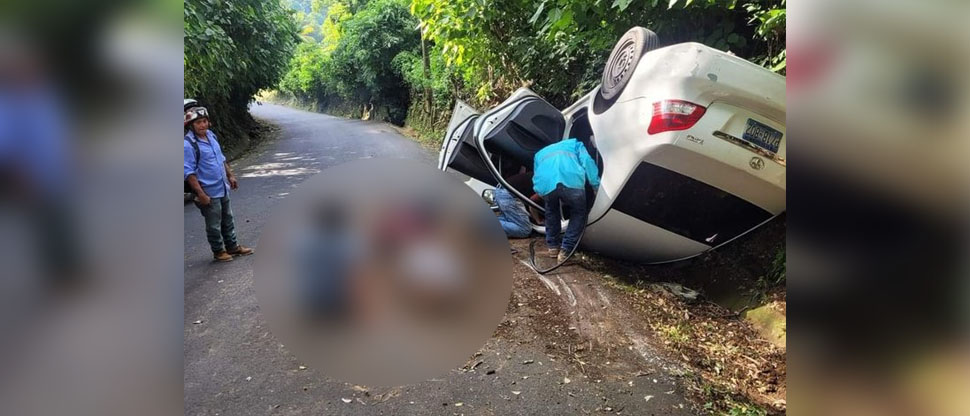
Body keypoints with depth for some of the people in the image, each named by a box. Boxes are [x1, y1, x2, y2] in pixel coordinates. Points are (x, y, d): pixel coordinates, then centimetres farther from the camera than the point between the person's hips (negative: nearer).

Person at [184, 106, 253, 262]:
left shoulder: (211, 135, 5)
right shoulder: (188, 144, -18)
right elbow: (189, 173, -19)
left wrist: (230, 176, 17)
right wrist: (200, 194, -22)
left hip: (223, 188, 8)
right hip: (209, 192, -7)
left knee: (228, 220, 19)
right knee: (214, 225, 7)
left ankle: (233, 246, 33)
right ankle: (219, 251, 24)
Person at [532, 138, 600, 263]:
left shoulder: (540, 153, 43)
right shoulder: (575, 144, 37)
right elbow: (587, 161, 15)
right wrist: (597, 187, 15)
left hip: (545, 184, 3)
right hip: (571, 181, -2)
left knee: (551, 211, 34)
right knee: (579, 213, 24)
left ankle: (553, 246, 36)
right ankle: (565, 251, 16)